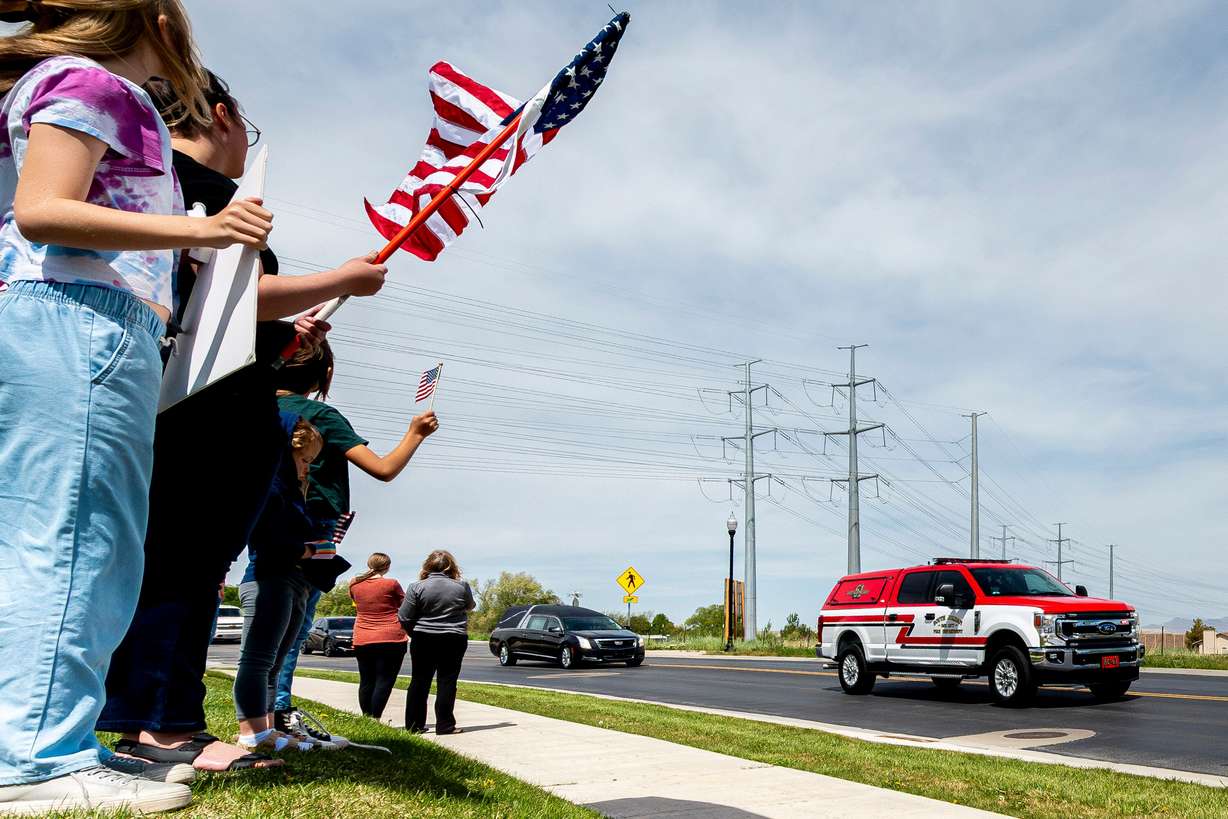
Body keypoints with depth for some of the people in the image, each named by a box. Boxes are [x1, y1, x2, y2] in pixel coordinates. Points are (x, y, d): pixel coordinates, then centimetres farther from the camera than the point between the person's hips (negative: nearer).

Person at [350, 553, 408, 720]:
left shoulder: (354, 584, 4)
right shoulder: (391, 584, -9)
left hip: (362, 641, 5)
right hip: (391, 639, -5)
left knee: (366, 681, 12)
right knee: (384, 681, -2)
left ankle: (366, 718, 18)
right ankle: (375, 719, -6)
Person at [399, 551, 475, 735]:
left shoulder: (417, 588, -7)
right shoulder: (462, 587, -3)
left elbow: (404, 618, -6)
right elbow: (469, 607, 15)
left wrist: (414, 634, 10)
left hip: (423, 640, 1)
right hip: (454, 641, 0)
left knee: (419, 682, 9)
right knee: (447, 681, 5)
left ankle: (414, 725, 14)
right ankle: (444, 725, 4)